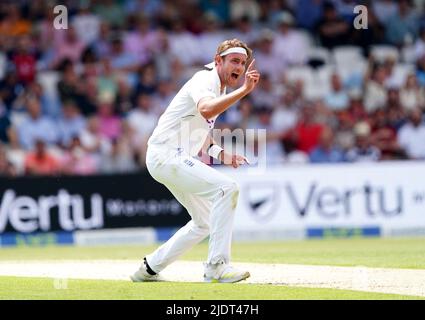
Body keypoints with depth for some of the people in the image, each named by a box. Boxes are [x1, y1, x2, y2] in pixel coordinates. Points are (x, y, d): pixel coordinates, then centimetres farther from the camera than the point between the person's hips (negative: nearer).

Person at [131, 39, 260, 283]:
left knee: (206, 222, 17)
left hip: (178, 159, 11)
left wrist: (221, 154, 12)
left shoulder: (222, 89, 16)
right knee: (226, 187, -24)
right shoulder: (205, 80, -14)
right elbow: (206, 110, -38)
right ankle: (217, 266, -26)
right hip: (165, 155, -11)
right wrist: (244, 90, -43)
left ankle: (150, 268, 25)